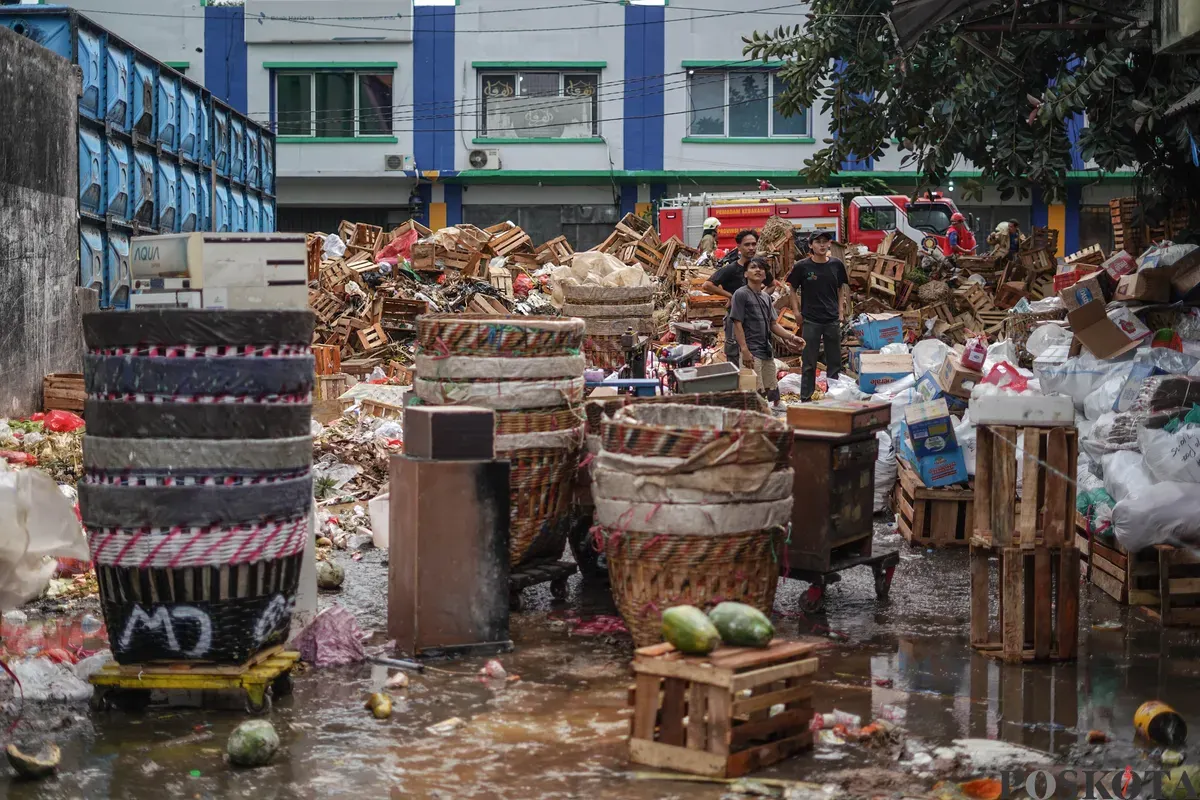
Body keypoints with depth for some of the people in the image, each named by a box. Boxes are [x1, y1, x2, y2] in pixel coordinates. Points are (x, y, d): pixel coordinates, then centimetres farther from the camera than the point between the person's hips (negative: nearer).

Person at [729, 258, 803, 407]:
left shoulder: (766, 297, 17)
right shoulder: (741, 294, -6)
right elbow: (737, 324, -11)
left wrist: (790, 337, 5)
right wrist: (744, 350, -19)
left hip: (767, 351, 8)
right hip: (751, 351, -8)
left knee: (772, 392, 11)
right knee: (757, 393, -13)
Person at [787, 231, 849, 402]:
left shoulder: (836, 265, 3)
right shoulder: (802, 267, -5)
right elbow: (793, 289, 6)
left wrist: (840, 311, 6)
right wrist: (796, 311, -3)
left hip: (832, 320, 3)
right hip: (810, 321, -3)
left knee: (834, 362, 9)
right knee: (809, 364, 2)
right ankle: (805, 399, 9)